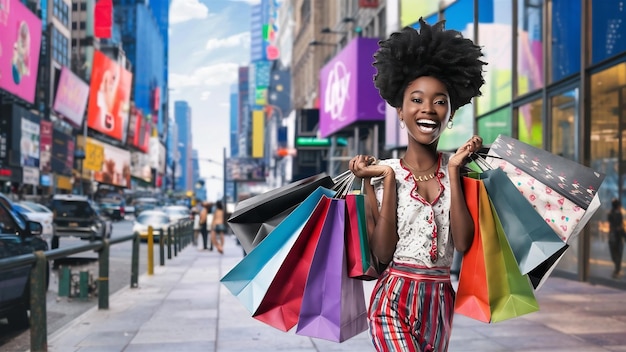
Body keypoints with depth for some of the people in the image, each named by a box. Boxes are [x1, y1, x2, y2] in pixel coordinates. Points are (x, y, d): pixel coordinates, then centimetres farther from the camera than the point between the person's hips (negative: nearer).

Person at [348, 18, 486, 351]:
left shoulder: (457, 168, 2)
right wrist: (388, 179, -15)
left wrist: (454, 171, -11)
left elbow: (462, 242, -9)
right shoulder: (379, 172, -4)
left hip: (441, 302, 3)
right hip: (393, 301, -3)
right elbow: (382, 252, -11)